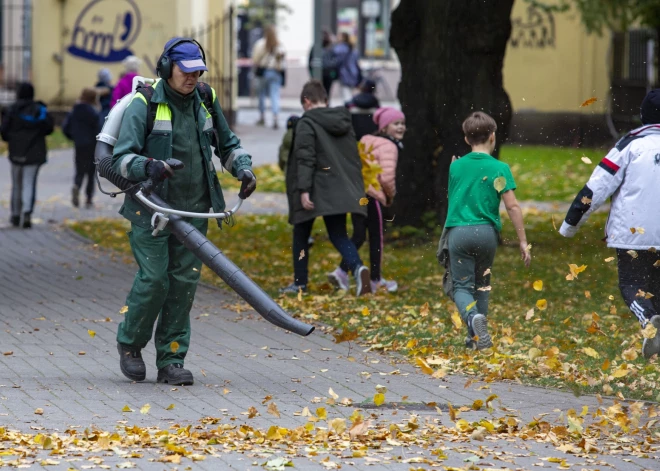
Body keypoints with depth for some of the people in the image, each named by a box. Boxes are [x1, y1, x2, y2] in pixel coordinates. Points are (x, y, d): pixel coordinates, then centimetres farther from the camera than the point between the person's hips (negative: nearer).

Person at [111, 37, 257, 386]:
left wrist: (243, 168, 1)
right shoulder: (144, 105, -9)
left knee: (184, 282, 1)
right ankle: (130, 343, 16)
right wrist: (146, 166, -34)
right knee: (153, 279, -9)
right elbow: (121, 158, -14)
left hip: (193, 210, 5)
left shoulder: (205, 101, 7)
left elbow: (227, 144, 21)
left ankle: (171, 361, 7)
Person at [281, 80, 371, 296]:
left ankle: (300, 282, 16)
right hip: (340, 190, 5)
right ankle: (357, 267, -22)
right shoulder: (344, 121, 11)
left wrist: (303, 189, -20)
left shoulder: (307, 124, -9)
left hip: (315, 190, -5)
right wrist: (355, 185, 24)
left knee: (301, 236, 12)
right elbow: (354, 156, 17)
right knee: (338, 235, 6)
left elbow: (305, 159, -17)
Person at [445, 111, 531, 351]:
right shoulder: (499, 168, -2)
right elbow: (512, 206, -8)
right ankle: (476, 336, 19)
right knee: (482, 284, 19)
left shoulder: (456, 166, 8)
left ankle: (473, 318, -30)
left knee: (462, 286, 1)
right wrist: (523, 241, -5)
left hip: (458, 230, 0)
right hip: (487, 232, 0)